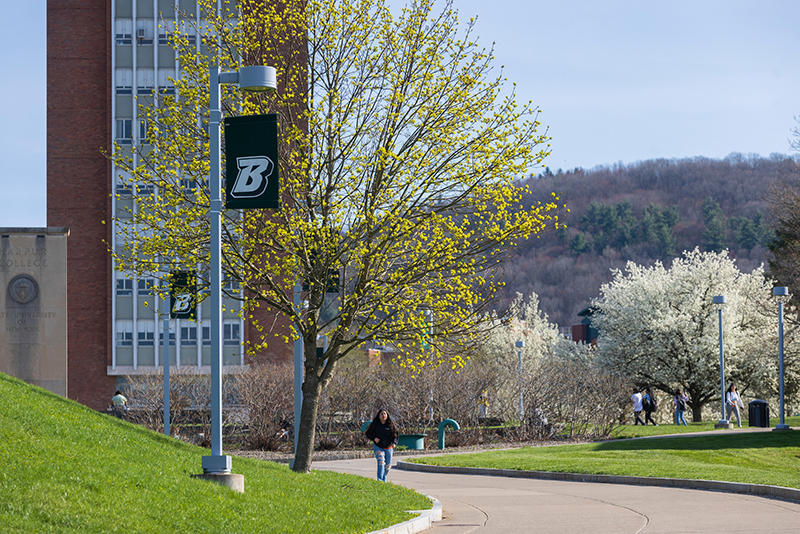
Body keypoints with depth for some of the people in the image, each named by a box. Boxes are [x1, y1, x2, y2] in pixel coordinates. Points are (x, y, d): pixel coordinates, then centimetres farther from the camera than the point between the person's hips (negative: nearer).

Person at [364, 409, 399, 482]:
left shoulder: (391, 424, -5)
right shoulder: (375, 424, -7)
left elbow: (395, 434, 4)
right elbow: (368, 433, 2)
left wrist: (394, 442, -13)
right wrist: (374, 438, -17)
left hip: (388, 448, 2)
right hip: (378, 447, -2)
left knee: (387, 466, 7)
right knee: (381, 462, -23)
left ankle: (384, 479, 34)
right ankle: (380, 479, -25)